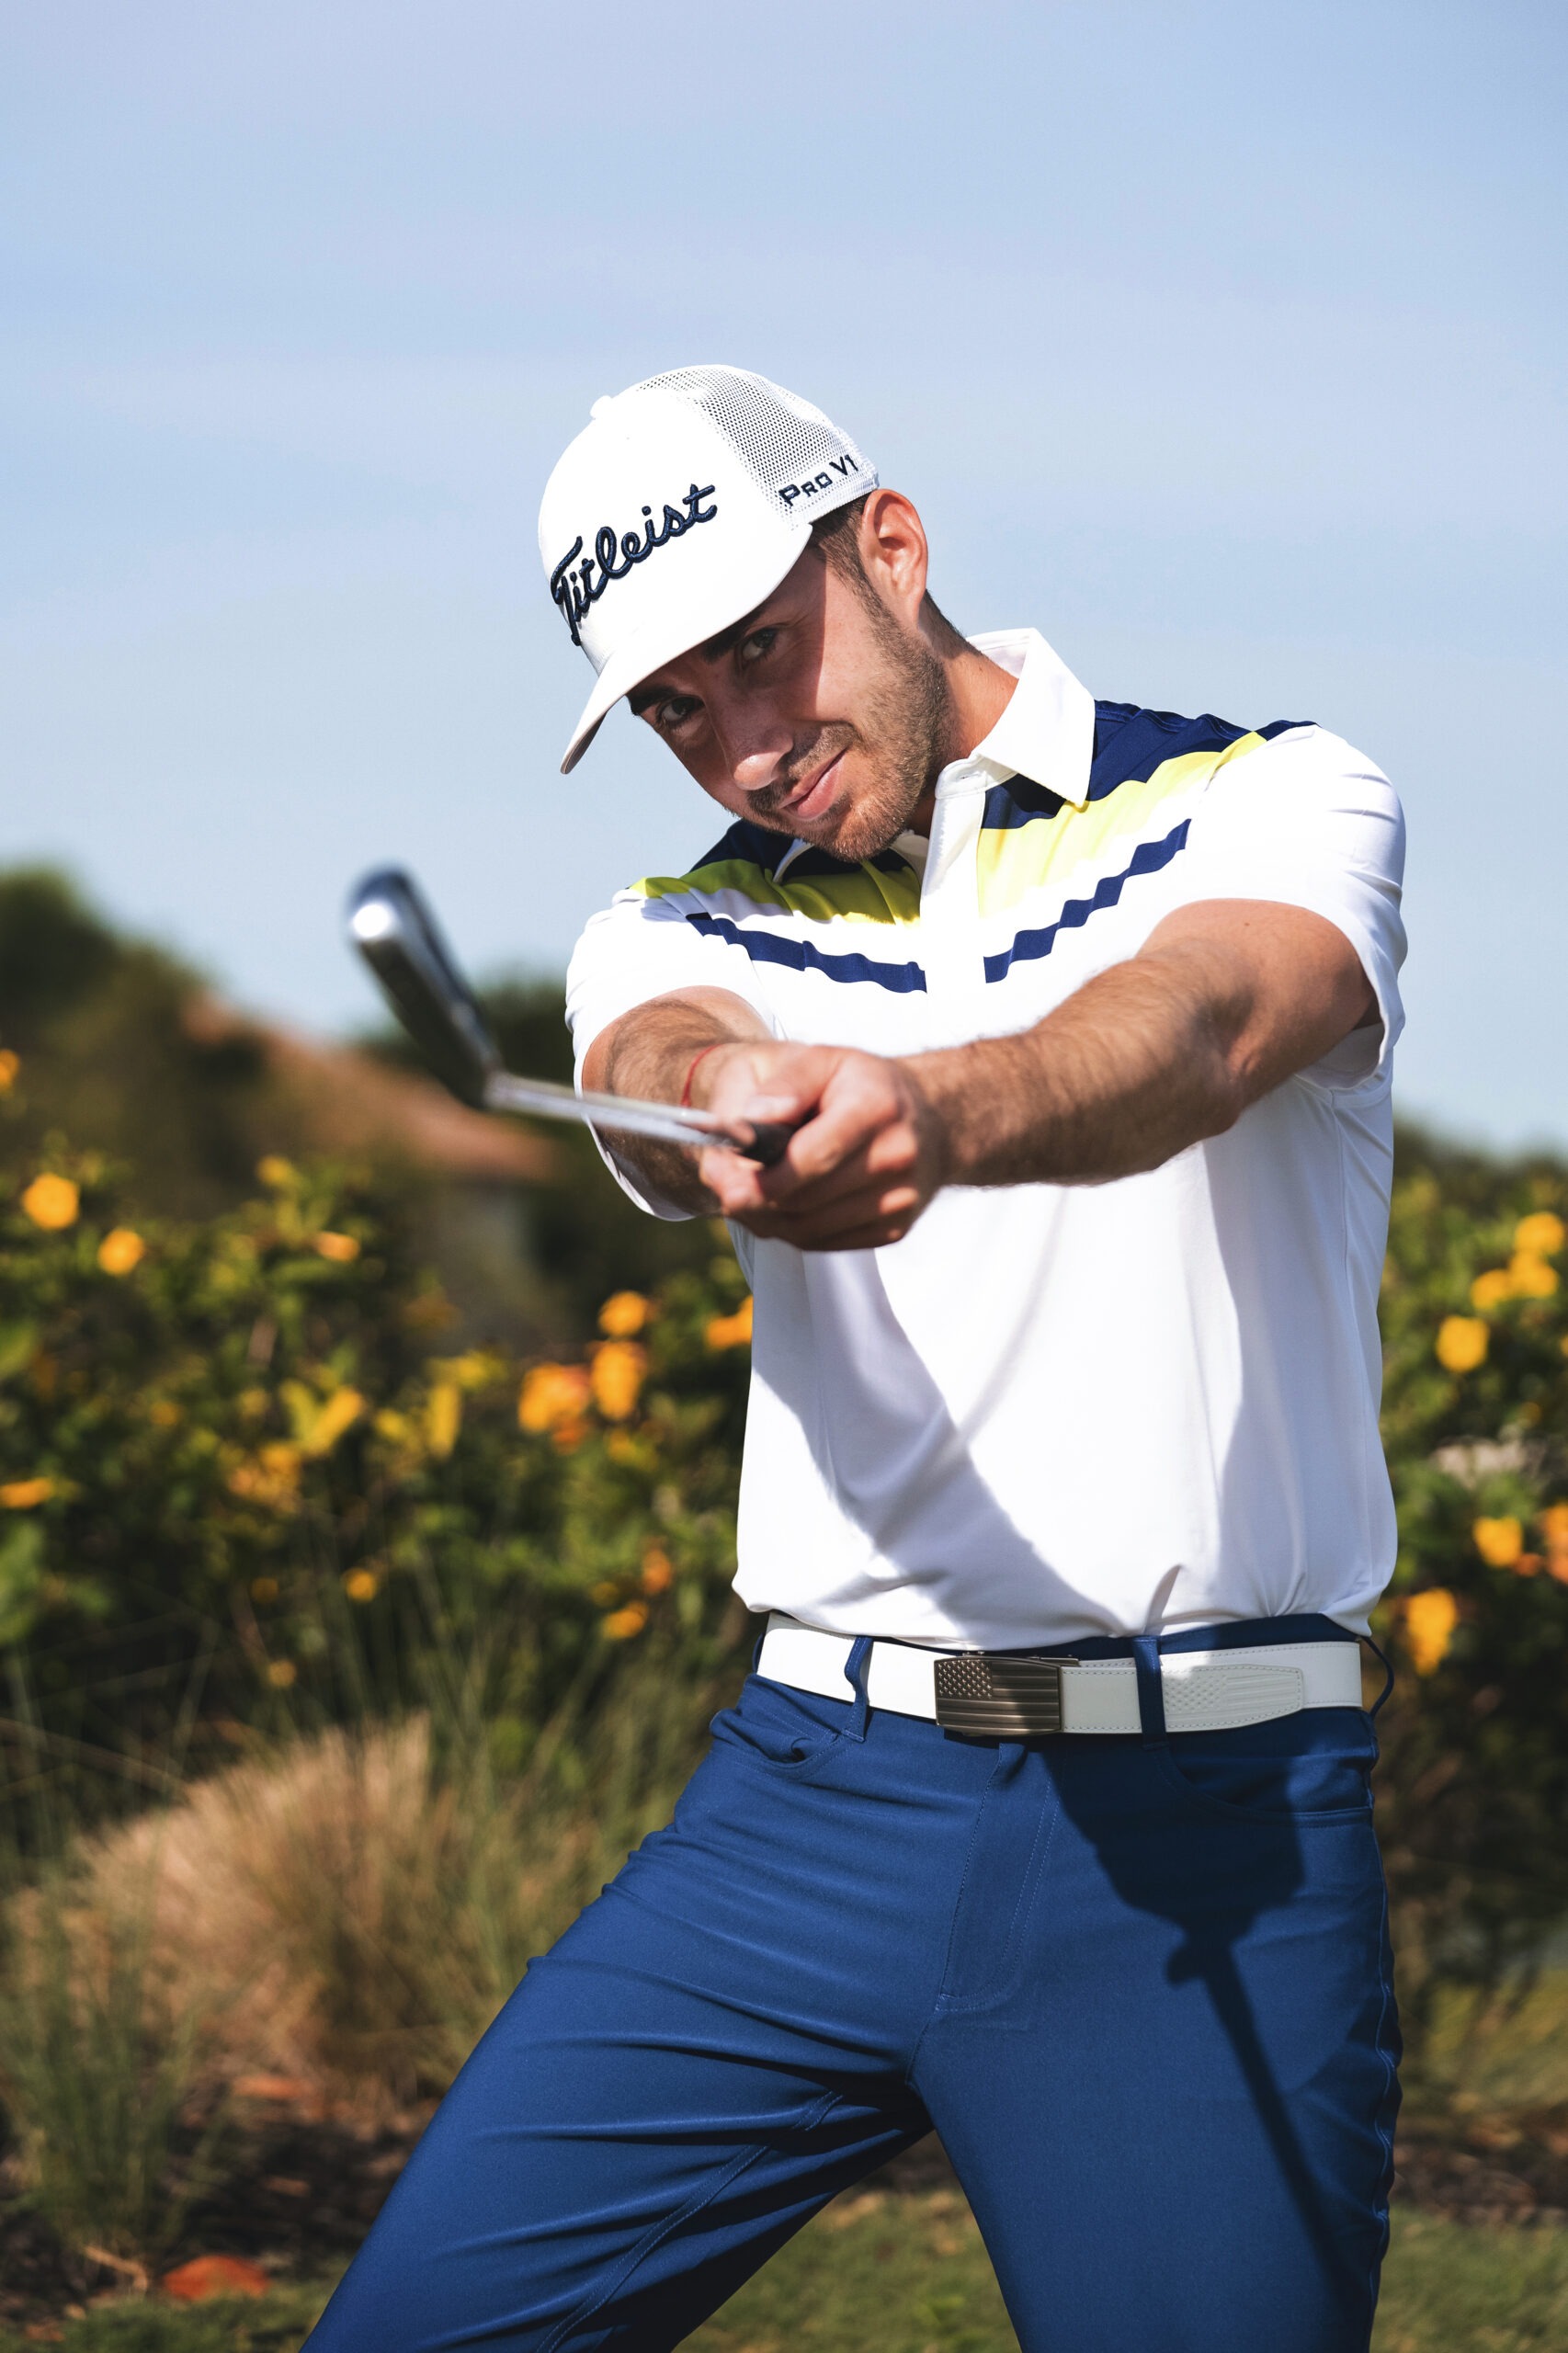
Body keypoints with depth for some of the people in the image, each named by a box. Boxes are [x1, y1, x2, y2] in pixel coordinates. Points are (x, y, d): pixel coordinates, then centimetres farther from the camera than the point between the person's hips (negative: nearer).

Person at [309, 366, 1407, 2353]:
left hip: (1203, 1831, -3)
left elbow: (1197, 1026, -21)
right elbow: (669, 1075, -13)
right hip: (812, 1796, 3)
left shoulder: (1274, 805, 2)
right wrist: (733, 1105, -39)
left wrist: (932, 1106, -44)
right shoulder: (681, 933, 12)